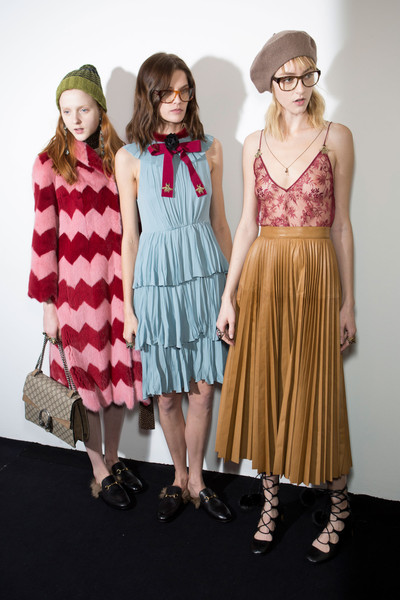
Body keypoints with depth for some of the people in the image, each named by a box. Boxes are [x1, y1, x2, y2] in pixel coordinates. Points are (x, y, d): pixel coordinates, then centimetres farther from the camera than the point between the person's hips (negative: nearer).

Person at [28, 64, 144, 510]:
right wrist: (48, 302, -4)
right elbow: (44, 235, -2)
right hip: (76, 282, -3)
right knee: (88, 376, 6)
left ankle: (113, 459, 31)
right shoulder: (50, 162, -1)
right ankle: (99, 474, 24)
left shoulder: (121, 157, 7)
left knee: (121, 369, 9)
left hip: (120, 280, 3)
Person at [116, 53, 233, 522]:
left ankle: (195, 480, 27)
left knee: (203, 389, 7)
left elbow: (220, 223, 10)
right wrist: (128, 307, 0)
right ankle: (180, 479, 31)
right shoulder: (130, 157, -1)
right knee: (167, 393, 8)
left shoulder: (209, 149, 6)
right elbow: (129, 236, 0)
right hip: (157, 277, -1)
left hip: (205, 273, 2)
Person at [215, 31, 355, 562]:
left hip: (316, 275, -3)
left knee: (314, 391, 3)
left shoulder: (336, 138, 2)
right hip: (261, 274, 3)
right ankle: (270, 502, 27)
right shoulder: (255, 144, 9)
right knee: (262, 387, 7)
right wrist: (228, 295, 2)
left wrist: (347, 301, 0)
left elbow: (341, 223, 1)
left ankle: (339, 505, 26)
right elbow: (247, 224, 7)